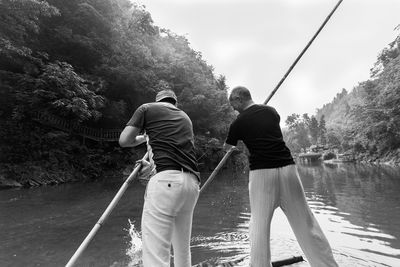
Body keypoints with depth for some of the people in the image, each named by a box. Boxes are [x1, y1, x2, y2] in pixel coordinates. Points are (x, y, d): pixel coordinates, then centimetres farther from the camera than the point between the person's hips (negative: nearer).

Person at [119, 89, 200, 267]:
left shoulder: (147, 108, 12)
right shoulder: (185, 117, 28)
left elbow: (124, 140, 6)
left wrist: (143, 138, 26)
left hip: (167, 180, -6)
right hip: (192, 182, 7)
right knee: (183, 251, 20)